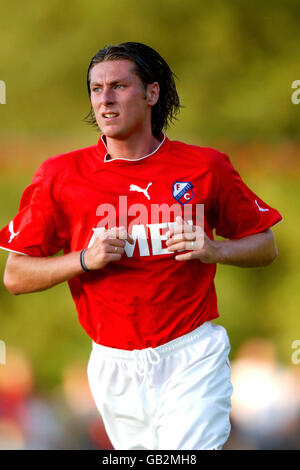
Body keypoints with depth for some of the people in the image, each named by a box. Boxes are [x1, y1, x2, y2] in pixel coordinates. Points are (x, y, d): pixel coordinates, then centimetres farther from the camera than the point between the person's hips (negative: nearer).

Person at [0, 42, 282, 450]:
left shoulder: (204, 167, 0)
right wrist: (85, 260, -13)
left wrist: (215, 250, -10)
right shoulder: (61, 175, 1)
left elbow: (266, 247, 10)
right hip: (113, 367, 2)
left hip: (191, 359, -2)